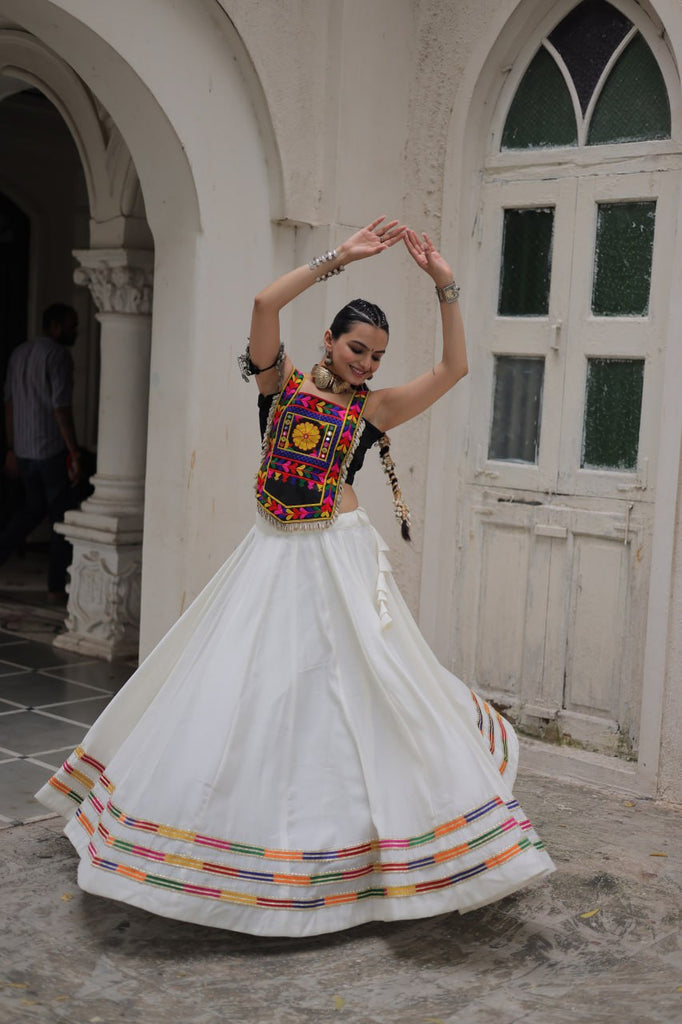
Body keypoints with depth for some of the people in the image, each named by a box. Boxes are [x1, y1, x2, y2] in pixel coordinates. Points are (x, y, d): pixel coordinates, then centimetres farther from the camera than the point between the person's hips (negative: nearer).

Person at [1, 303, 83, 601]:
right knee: (62, 515, 2)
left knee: (33, 507, 24)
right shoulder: (57, 354, -12)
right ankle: (56, 588, 6)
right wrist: (74, 453, -16)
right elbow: (60, 407, -18)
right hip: (52, 449, -7)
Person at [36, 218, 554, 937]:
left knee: (354, 687, -3)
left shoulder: (374, 408, 5)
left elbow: (454, 368, -3)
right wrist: (340, 258, -13)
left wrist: (445, 286, -9)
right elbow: (265, 303, -11)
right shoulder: (281, 381, 5)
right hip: (272, 555, 1)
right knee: (245, 691, 6)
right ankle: (250, 847, 23)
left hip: (338, 557, -1)